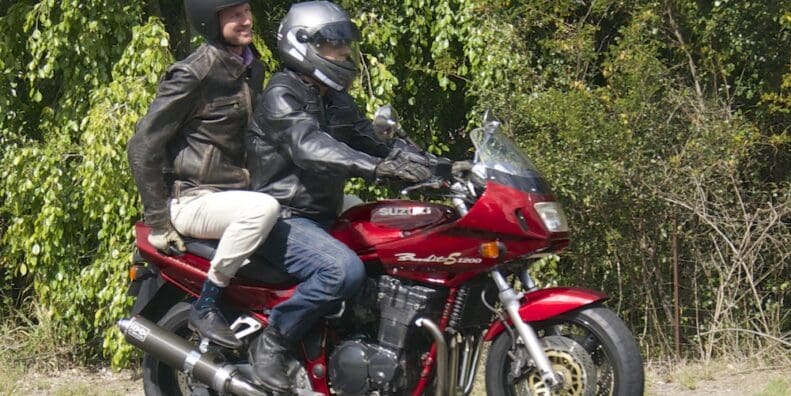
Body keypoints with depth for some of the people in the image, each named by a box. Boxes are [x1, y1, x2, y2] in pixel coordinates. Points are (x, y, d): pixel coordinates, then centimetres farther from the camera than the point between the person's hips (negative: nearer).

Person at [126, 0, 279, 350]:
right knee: (263, 209, -36)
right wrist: (157, 221, -16)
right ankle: (205, 307, -23)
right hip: (193, 200, -9)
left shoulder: (252, 69, 11)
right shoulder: (194, 74, -15)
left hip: (236, 192, 9)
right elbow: (143, 145, -15)